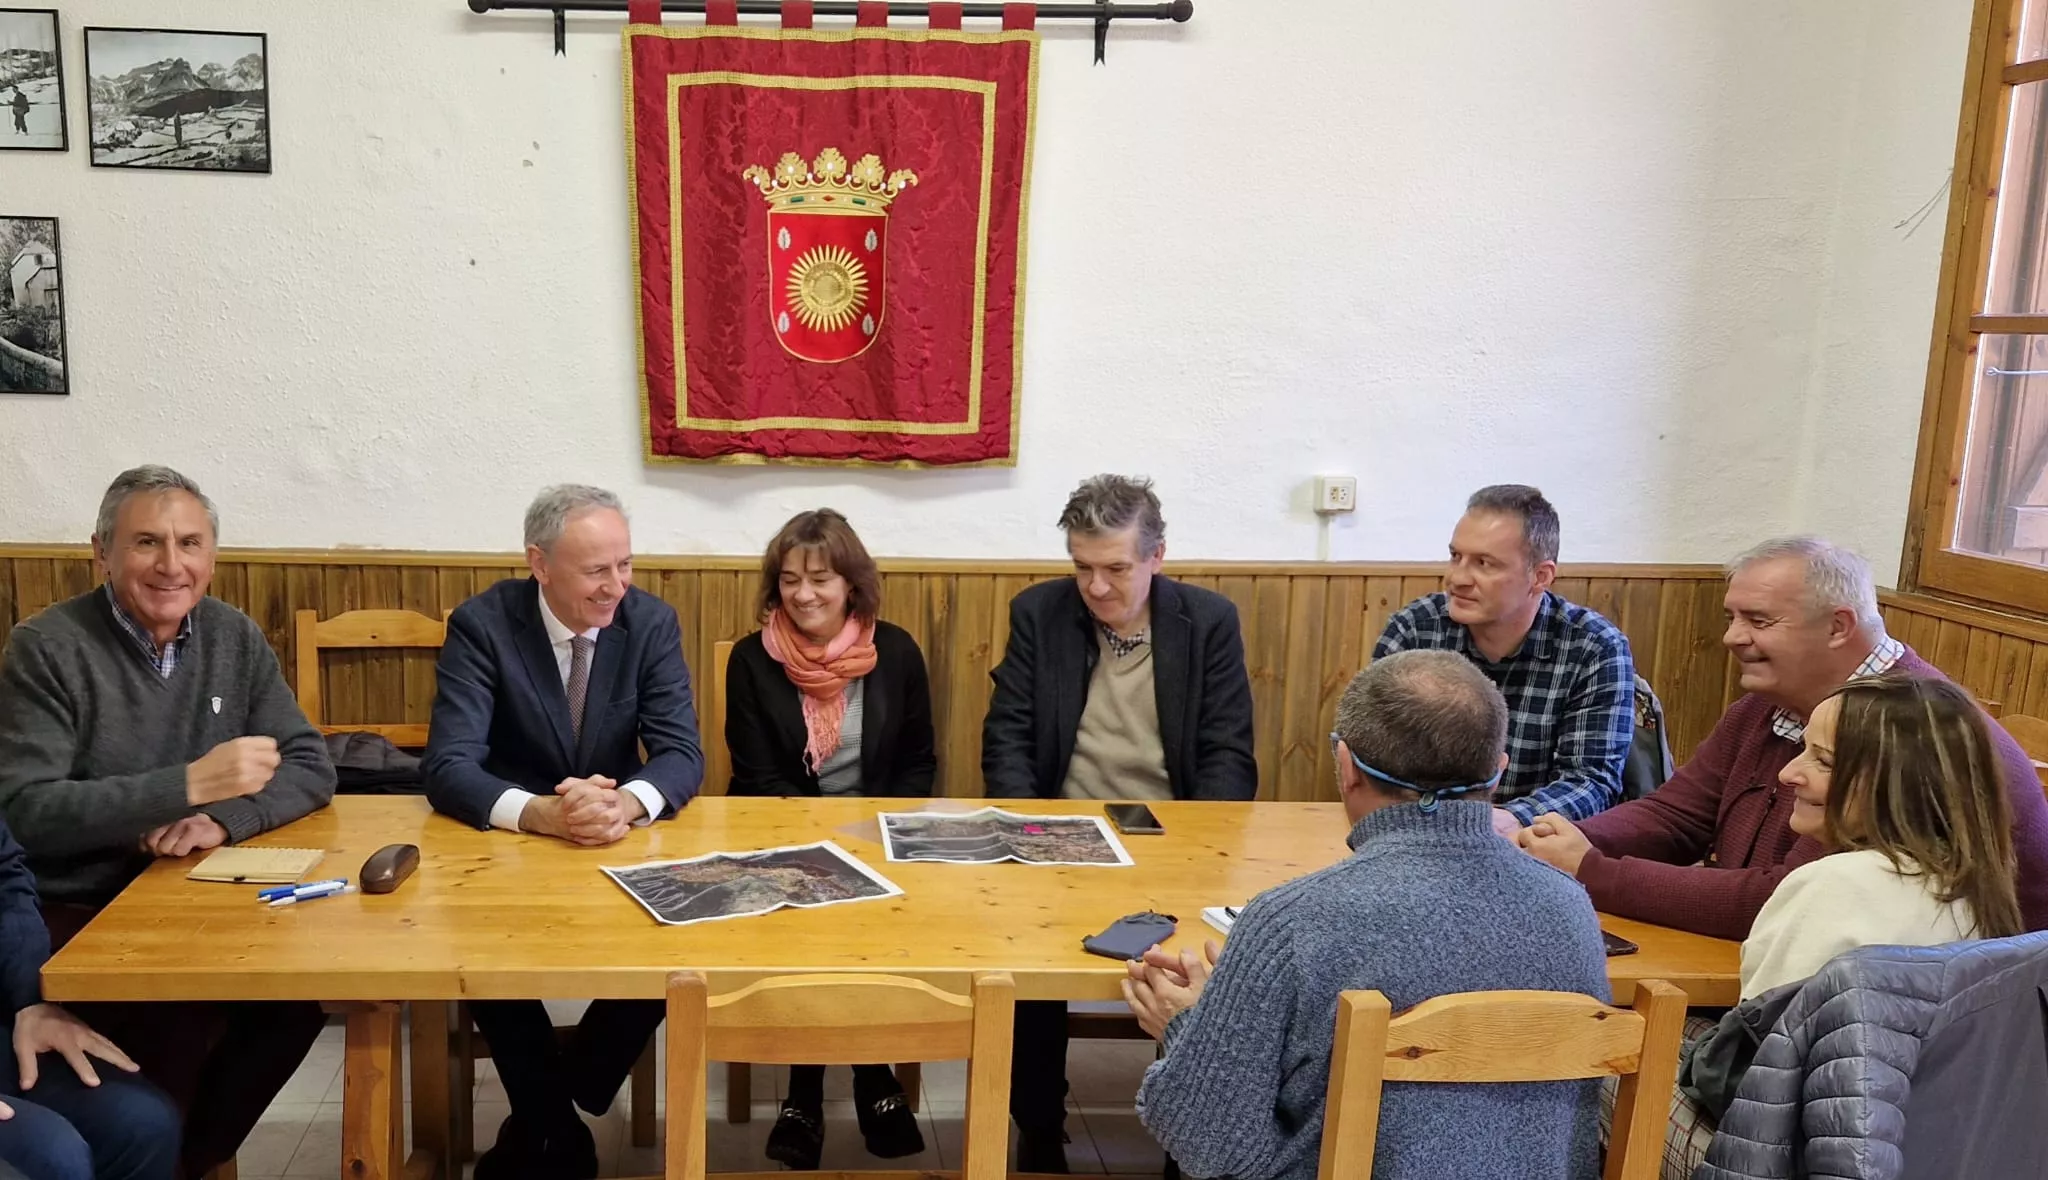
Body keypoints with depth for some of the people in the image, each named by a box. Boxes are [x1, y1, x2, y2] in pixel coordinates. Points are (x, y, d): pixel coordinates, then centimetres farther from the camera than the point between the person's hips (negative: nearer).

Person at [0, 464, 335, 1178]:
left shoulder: (235, 638, 4)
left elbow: (311, 769, 2)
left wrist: (222, 818, -18)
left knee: (305, 984, -18)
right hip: (74, 917, -4)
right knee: (183, 1013, -28)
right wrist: (190, 784, -27)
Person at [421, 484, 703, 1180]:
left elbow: (682, 753, -14)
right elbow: (448, 768, -23)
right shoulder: (482, 624, -14)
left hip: (621, 849, 2)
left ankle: (538, 1123, 1)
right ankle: (557, 1124, -4)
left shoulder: (652, 621, -8)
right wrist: (542, 813, -43)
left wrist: (629, 802, -39)